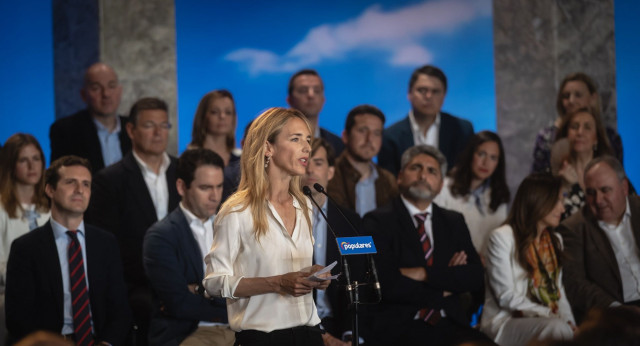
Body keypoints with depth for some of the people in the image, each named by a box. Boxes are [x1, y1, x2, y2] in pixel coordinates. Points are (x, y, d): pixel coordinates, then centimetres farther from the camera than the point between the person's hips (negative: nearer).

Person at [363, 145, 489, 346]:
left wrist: (425, 274, -8)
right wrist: (443, 291, 0)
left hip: (450, 326, 5)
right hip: (399, 327, -5)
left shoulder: (454, 222, 20)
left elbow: (476, 277, 6)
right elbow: (387, 284, -10)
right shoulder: (378, 222, 3)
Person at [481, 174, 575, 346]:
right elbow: (507, 297, -10)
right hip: (504, 323, -6)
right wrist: (552, 316, -18)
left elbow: (559, 291, 15)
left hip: (547, 319, 6)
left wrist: (569, 322, -6)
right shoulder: (502, 237, -3)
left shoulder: (555, 241, 21)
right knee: (557, 327, -36)